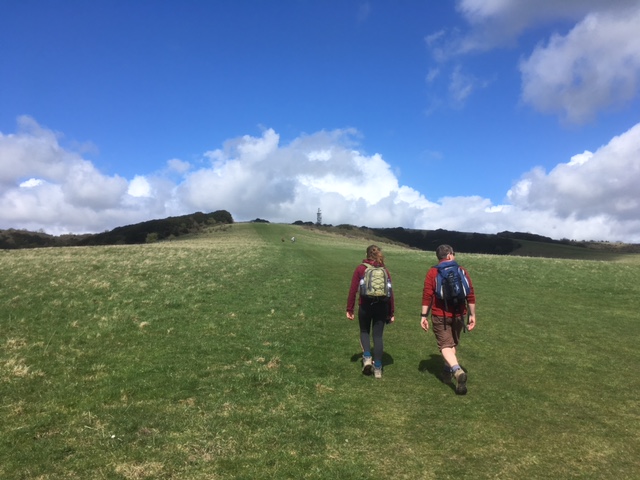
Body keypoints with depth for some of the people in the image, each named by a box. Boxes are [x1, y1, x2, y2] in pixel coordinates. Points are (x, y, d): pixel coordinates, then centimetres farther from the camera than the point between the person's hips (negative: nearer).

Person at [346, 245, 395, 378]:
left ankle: (367, 357, 2)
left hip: (365, 306, -1)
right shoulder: (384, 270, 4)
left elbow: (353, 290, -5)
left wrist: (349, 309, 2)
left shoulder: (360, 269, -2)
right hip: (382, 307, 2)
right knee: (378, 336, 9)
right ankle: (377, 368, 11)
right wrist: (391, 312, 8)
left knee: (364, 331, 21)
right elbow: (390, 292, 2)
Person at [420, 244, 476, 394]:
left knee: (445, 345, -2)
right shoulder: (462, 272, 1)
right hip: (458, 315, 3)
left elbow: (427, 295, -10)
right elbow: (471, 295, -1)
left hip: (440, 316, -3)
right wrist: (472, 315, 6)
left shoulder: (432, 272, -4)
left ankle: (457, 371, -24)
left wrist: (424, 315, -6)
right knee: (453, 344, 20)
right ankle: (448, 371, 26)